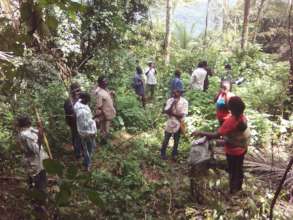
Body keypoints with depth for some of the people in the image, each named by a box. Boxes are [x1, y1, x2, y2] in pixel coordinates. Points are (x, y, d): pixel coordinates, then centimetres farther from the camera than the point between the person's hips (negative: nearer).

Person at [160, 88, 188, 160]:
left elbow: (182, 115, -19)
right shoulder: (170, 100, -8)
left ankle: (174, 154, 36)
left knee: (176, 140, 16)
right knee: (166, 139, 11)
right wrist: (172, 105, -28)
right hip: (170, 123, 1)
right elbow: (166, 111, -16)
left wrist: (171, 113, -19)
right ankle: (163, 153, 30)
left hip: (178, 124, -1)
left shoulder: (184, 102, -14)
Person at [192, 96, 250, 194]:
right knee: (239, 168, 26)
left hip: (233, 151, -7)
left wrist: (200, 133, -30)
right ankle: (239, 186, 46)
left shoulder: (231, 120, -34)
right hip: (242, 149, 7)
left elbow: (216, 135, -36)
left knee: (232, 171, 14)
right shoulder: (242, 117, -9)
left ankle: (233, 189, 34)